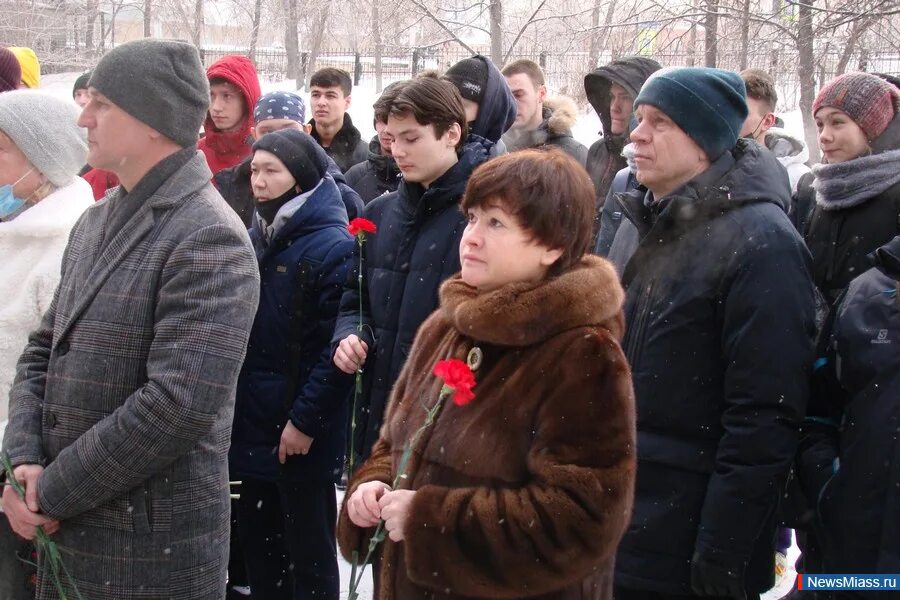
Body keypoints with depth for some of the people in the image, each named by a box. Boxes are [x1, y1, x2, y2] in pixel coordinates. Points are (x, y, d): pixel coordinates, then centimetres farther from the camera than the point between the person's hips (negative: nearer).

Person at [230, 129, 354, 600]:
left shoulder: (333, 248, -13)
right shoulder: (253, 240, 10)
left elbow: (338, 346, -18)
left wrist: (306, 421, -18)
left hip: (303, 435, -7)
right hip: (252, 424, 7)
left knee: (308, 552, 6)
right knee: (258, 542, 17)